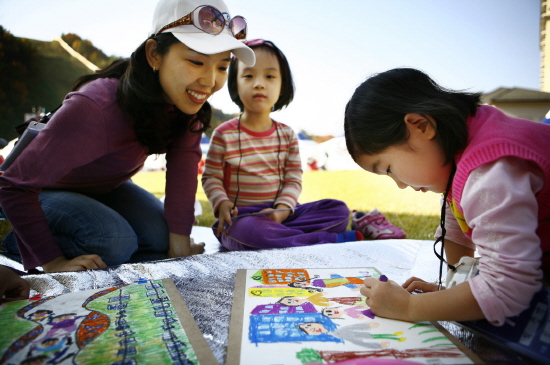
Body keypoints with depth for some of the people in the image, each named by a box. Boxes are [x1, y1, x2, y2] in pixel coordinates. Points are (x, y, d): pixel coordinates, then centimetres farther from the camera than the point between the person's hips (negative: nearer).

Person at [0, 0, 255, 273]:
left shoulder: (187, 96, -21)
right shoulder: (96, 108, -39)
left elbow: (184, 160, -21)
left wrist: (180, 241, -26)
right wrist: (53, 262, -33)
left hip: (106, 187, 6)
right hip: (46, 190, -6)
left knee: (162, 235, -11)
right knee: (115, 242, -29)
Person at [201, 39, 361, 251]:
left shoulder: (287, 134, 6)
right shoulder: (224, 134, -3)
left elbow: (294, 179, 3)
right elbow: (211, 177, -1)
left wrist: (282, 209, -15)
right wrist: (221, 204, -20)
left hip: (279, 214, 4)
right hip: (239, 217, -3)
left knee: (339, 209, -7)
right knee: (249, 230, -39)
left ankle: (280, 235, -22)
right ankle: (332, 240, -25)